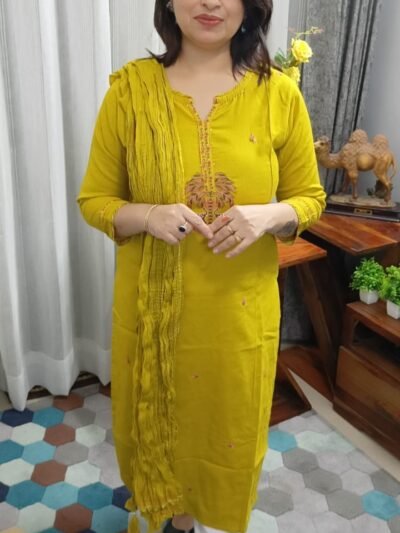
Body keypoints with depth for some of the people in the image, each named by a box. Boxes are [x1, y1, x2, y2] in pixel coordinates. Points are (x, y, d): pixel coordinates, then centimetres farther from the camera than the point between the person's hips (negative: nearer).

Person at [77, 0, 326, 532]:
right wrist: (148, 215, -23)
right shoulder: (131, 87, -7)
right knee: (155, 423, 20)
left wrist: (269, 216, -19)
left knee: (232, 427, 19)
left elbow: (309, 197, 3)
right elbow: (94, 199, -2)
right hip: (151, 307, 0)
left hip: (240, 309, 1)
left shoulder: (279, 93, -6)